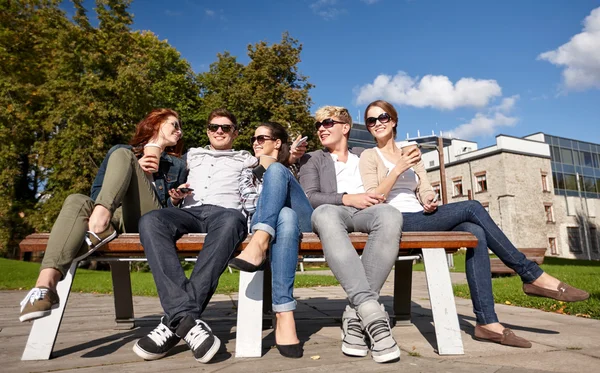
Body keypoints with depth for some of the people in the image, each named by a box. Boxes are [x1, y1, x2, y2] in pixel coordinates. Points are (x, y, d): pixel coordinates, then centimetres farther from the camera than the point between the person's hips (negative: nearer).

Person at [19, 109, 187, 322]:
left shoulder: (177, 164, 27)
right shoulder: (119, 150, 25)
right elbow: (97, 193, 14)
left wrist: (176, 201, 3)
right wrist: (134, 172, 1)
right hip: (116, 218, 2)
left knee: (122, 155, -18)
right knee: (77, 202, -31)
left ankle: (99, 221, -42)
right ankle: (46, 283, -49)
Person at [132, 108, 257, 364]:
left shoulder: (244, 159, 27)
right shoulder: (192, 155, 34)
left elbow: (250, 195, 18)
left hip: (226, 211, -2)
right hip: (190, 211, 3)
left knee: (230, 222, -42)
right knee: (150, 220, -33)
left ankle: (175, 321, -44)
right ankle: (186, 317, -46)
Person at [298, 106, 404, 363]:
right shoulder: (312, 159, 22)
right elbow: (308, 198, 4)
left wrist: (377, 197, -3)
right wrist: (347, 198, -11)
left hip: (366, 211, 2)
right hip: (334, 211, -1)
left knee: (391, 215, -36)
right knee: (325, 214, -41)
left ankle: (356, 315, -37)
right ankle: (372, 312, -47)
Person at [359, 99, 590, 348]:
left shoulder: (411, 154, 22)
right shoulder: (369, 156, 5)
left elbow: (425, 190, 14)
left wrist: (429, 200, -10)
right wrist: (398, 169, -17)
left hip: (421, 219, 6)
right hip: (397, 223, -6)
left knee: (475, 232, -22)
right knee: (472, 208, -22)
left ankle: (487, 322, -22)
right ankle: (532, 276, -11)